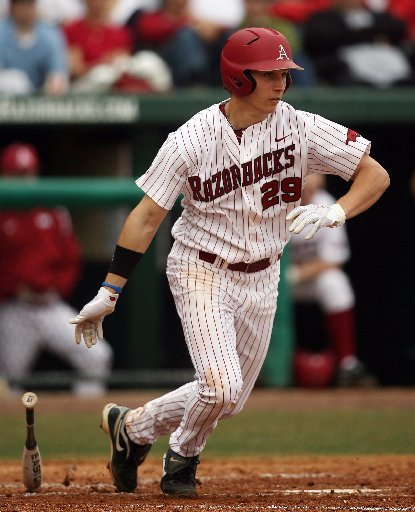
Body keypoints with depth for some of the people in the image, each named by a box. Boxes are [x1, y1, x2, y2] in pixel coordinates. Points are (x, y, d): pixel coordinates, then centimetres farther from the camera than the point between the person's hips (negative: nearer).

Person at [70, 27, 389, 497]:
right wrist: (108, 294, -14)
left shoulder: (302, 129, -12)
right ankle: (183, 458, 12)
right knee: (221, 386, -20)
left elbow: (376, 175, -9)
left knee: (229, 401, 11)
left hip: (261, 280, 4)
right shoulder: (192, 140, -17)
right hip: (200, 273, -4)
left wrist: (336, 212, -29)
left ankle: (133, 426, 35)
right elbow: (147, 215, -12)